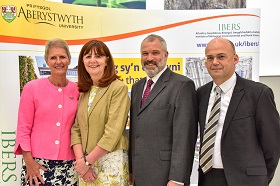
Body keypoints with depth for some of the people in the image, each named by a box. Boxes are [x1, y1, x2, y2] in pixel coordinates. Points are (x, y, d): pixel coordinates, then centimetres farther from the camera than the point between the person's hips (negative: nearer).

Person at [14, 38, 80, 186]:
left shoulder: (77, 91, 3)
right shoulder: (31, 88, -3)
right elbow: (23, 128, -2)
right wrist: (29, 162, -7)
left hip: (68, 164, 2)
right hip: (38, 163, -2)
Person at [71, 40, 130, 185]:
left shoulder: (118, 88, -11)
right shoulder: (83, 91, 8)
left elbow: (113, 133, -16)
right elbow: (76, 129, 6)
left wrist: (87, 161, -12)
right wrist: (80, 160, -8)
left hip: (111, 161, -5)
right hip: (85, 162, 5)